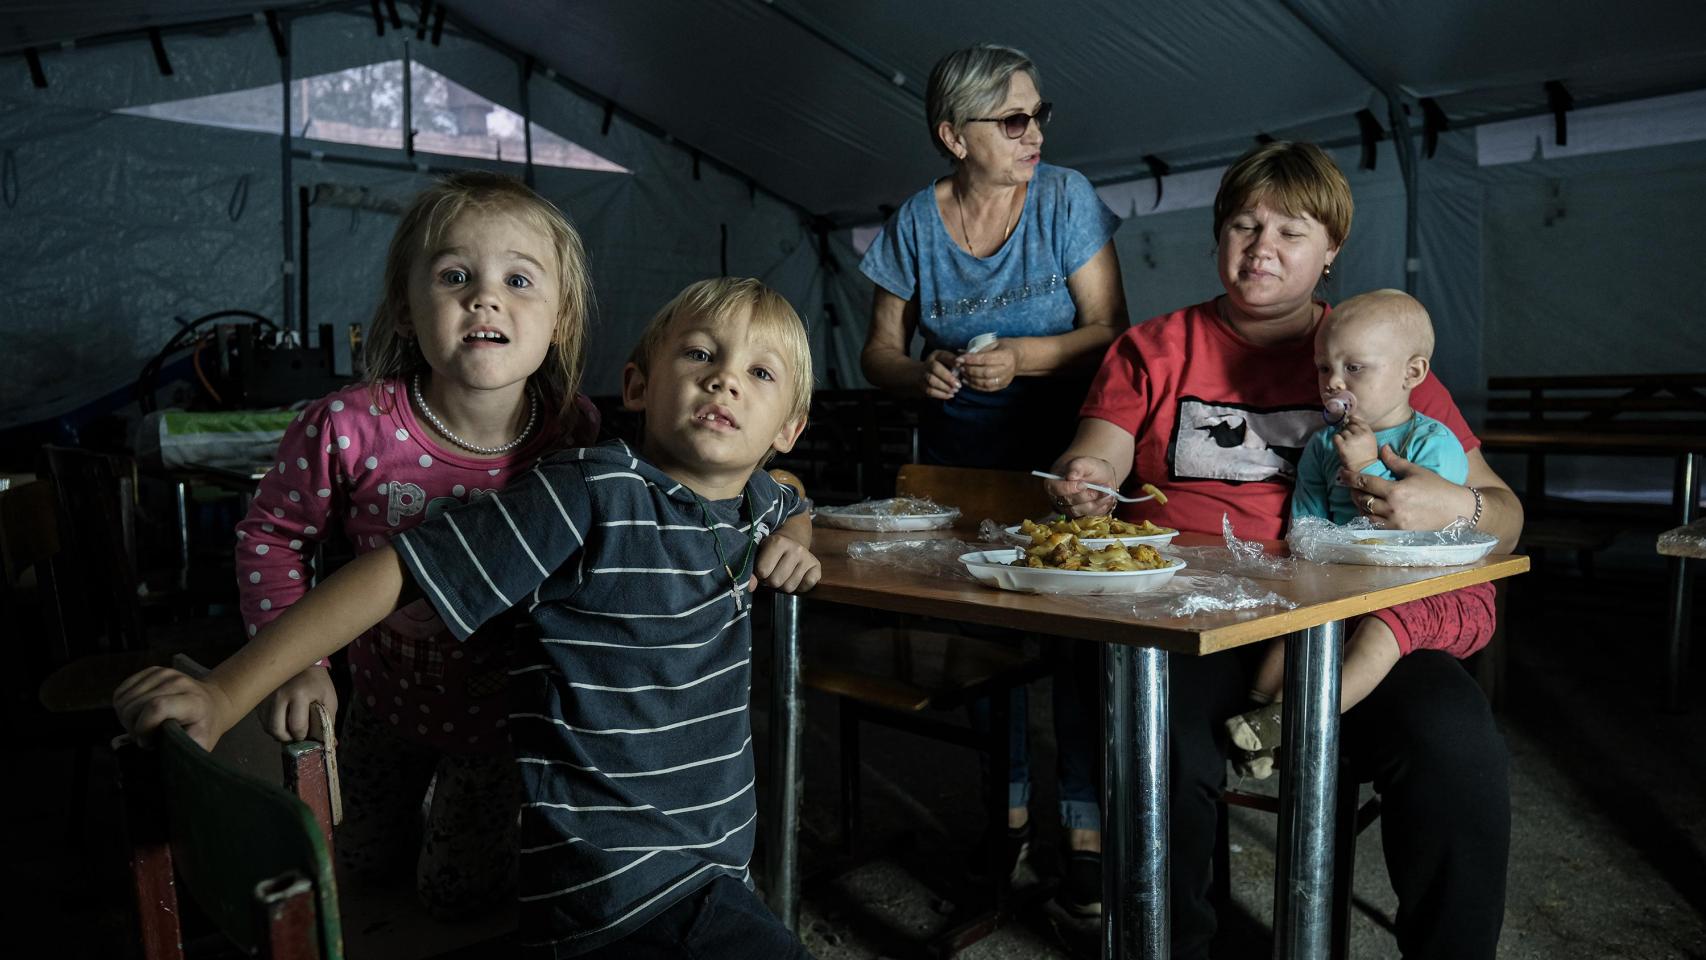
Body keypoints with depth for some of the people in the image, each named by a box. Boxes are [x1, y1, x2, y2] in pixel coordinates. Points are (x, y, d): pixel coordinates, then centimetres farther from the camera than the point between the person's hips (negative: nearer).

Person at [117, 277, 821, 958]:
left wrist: (792, 542, 7)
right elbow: (395, 571, -18)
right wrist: (225, 693, -19)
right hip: (620, 887, -8)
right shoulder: (592, 494, -18)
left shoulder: (758, 499, 5)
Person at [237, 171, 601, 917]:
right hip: (388, 693, 1)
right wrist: (293, 660, -19)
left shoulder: (574, 434, -26)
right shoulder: (352, 428, -30)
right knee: (362, 864, 28)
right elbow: (272, 532, -12)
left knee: (461, 893, 18)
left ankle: (476, 825, 50)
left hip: (505, 707, -1)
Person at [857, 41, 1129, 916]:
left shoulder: (1065, 198, -5)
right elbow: (880, 352, 4)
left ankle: (1087, 828, 4)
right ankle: (1006, 810, 22)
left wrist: (1020, 358, -24)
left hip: (1061, 450, -2)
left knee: (1078, 630, -9)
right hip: (959, 457, 2)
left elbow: (1111, 332, -9)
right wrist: (921, 374, -19)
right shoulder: (914, 224, 0)